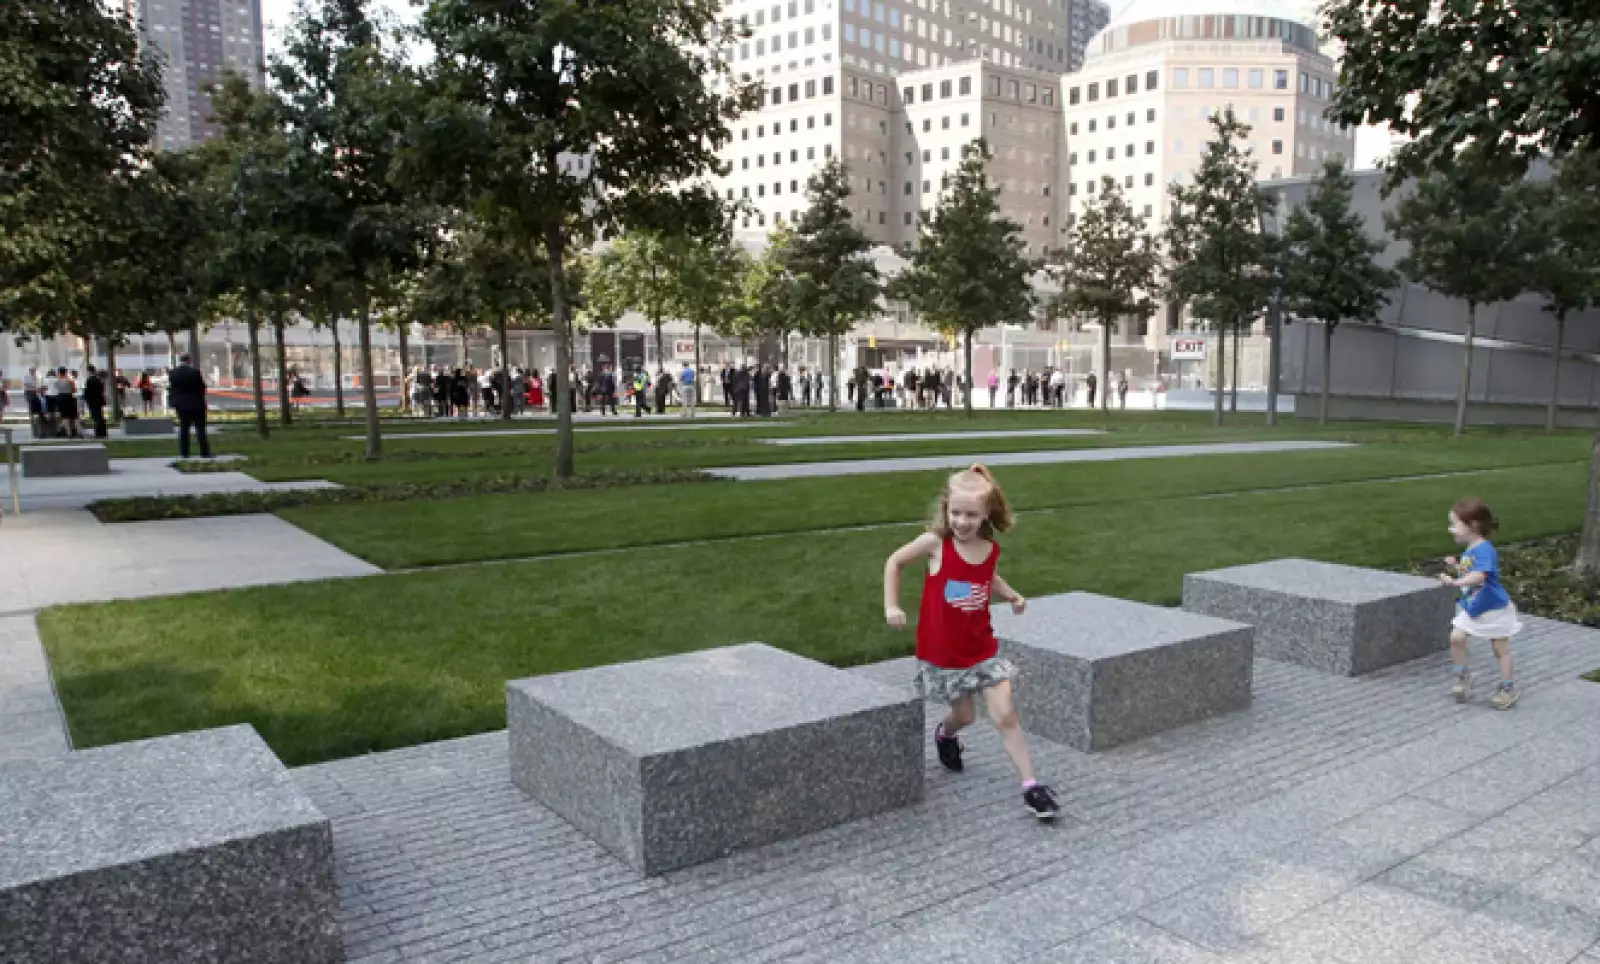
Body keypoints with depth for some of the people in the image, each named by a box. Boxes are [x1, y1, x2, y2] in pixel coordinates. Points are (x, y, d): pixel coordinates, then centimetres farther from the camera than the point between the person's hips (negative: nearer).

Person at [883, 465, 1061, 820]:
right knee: (963, 715, 12)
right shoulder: (935, 542, -18)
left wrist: (1012, 596, 0)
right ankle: (944, 734, 48)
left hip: (982, 649, 2)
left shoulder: (991, 549, -6)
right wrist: (891, 606, -9)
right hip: (942, 653, -2)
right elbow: (894, 562, -4)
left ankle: (1031, 786, 5)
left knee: (1005, 715, -4)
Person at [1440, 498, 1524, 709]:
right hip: (1471, 608, 8)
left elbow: (1479, 576, -39)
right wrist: (1454, 567, -3)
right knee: (1456, 638, -3)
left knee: (1501, 649, 5)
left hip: (1494, 609, -8)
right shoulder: (1468, 551, 3)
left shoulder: (1484, 550, -26)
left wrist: (1455, 583, -48)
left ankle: (1509, 688, 17)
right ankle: (1461, 675, 12)